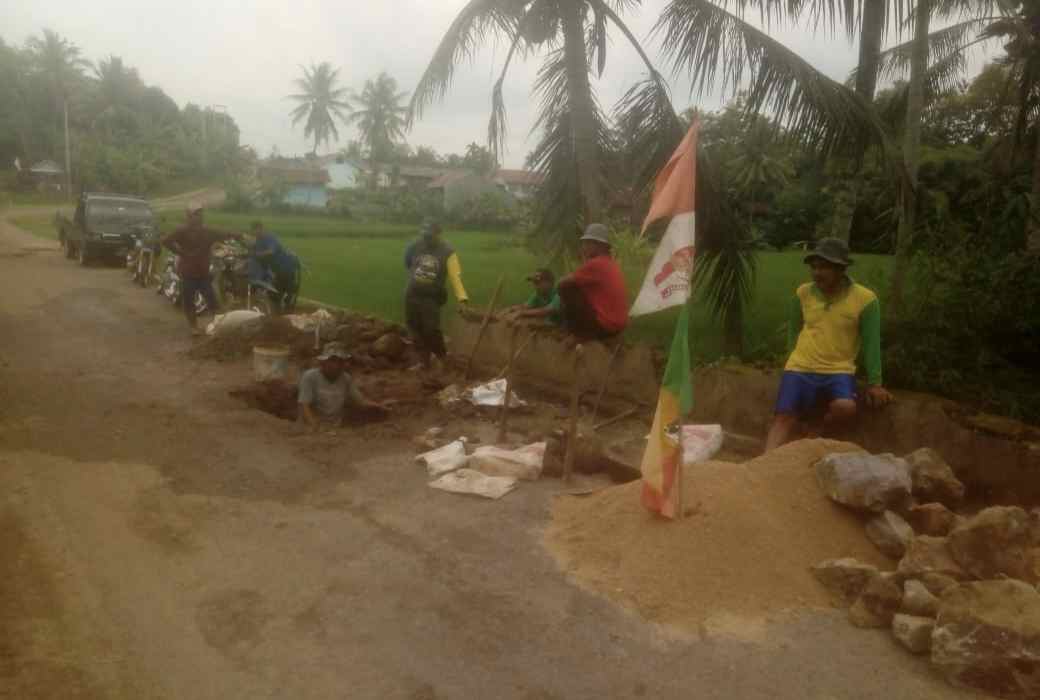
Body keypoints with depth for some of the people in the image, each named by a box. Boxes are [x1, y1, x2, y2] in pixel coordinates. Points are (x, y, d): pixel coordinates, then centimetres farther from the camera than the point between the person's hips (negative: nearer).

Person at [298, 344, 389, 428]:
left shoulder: (347, 379, 6)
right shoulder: (309, 377, -7)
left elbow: (360, 401, 6)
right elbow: (304, 407, -13)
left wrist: (378, 406, -15)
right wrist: (316, 429, -28)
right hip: (311, 430, -4)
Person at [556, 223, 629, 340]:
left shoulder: (595, 264, -15)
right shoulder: (613, 264, 13)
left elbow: (561, 284, -12)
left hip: (603, 326, -9)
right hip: (617, 324, 9)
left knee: (566, 289, -6)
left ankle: (574, 332, 2)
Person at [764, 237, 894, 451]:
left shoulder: (865, 299, -6)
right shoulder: (803, 293, 2)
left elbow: (871, 343, -2)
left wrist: (874, 383, -3)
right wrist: (798, 358, 11)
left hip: (838, 371, -2)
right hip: (800, 368, 2)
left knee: (845, 408, -28)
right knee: (784, 417, -12)